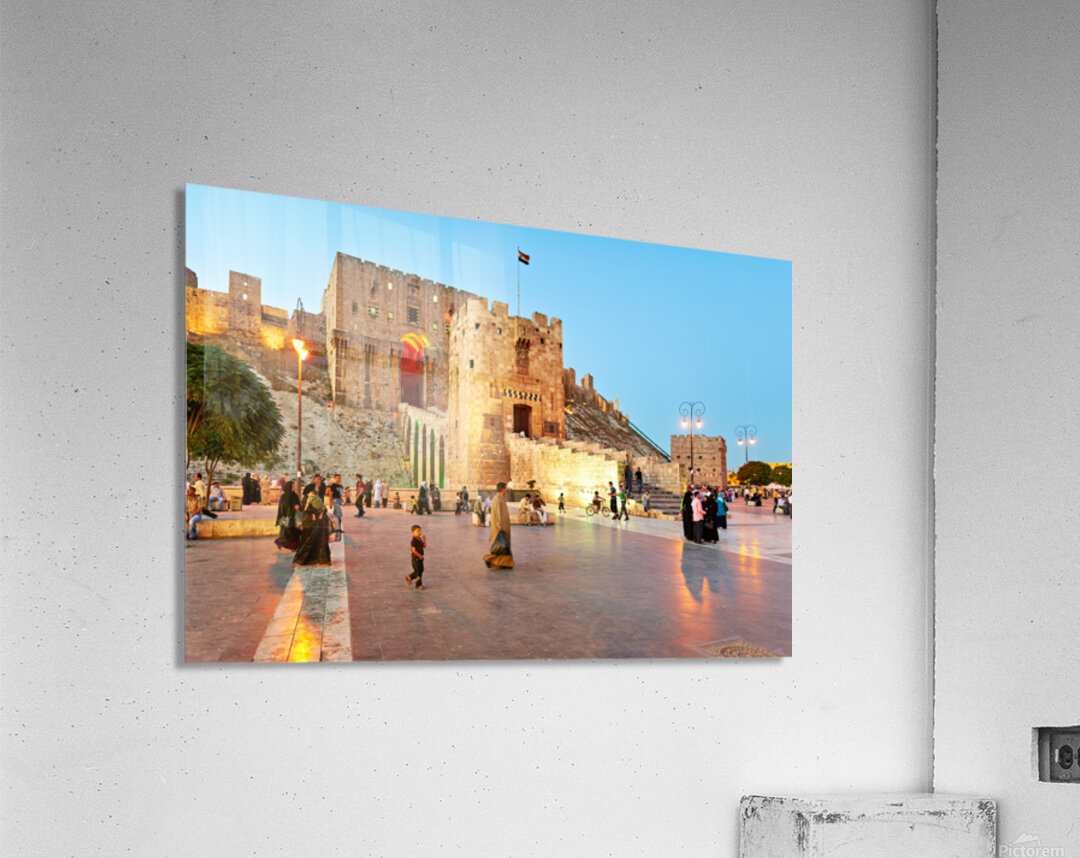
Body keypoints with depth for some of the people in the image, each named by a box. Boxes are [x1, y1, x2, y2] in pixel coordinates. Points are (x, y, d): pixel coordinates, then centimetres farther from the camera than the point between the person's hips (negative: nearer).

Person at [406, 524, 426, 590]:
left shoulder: (419, 539, 8)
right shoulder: (413, 541, -18)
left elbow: (424, 546, 7)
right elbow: (414, 550, -21)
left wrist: (424, 540, -7)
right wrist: (419, 555, -19)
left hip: (420, 557, 9)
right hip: (416, 558, -9)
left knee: (421, 570, 15)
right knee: (418, 571, -1)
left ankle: (409, 577, 34)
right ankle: (418, 585, 11)